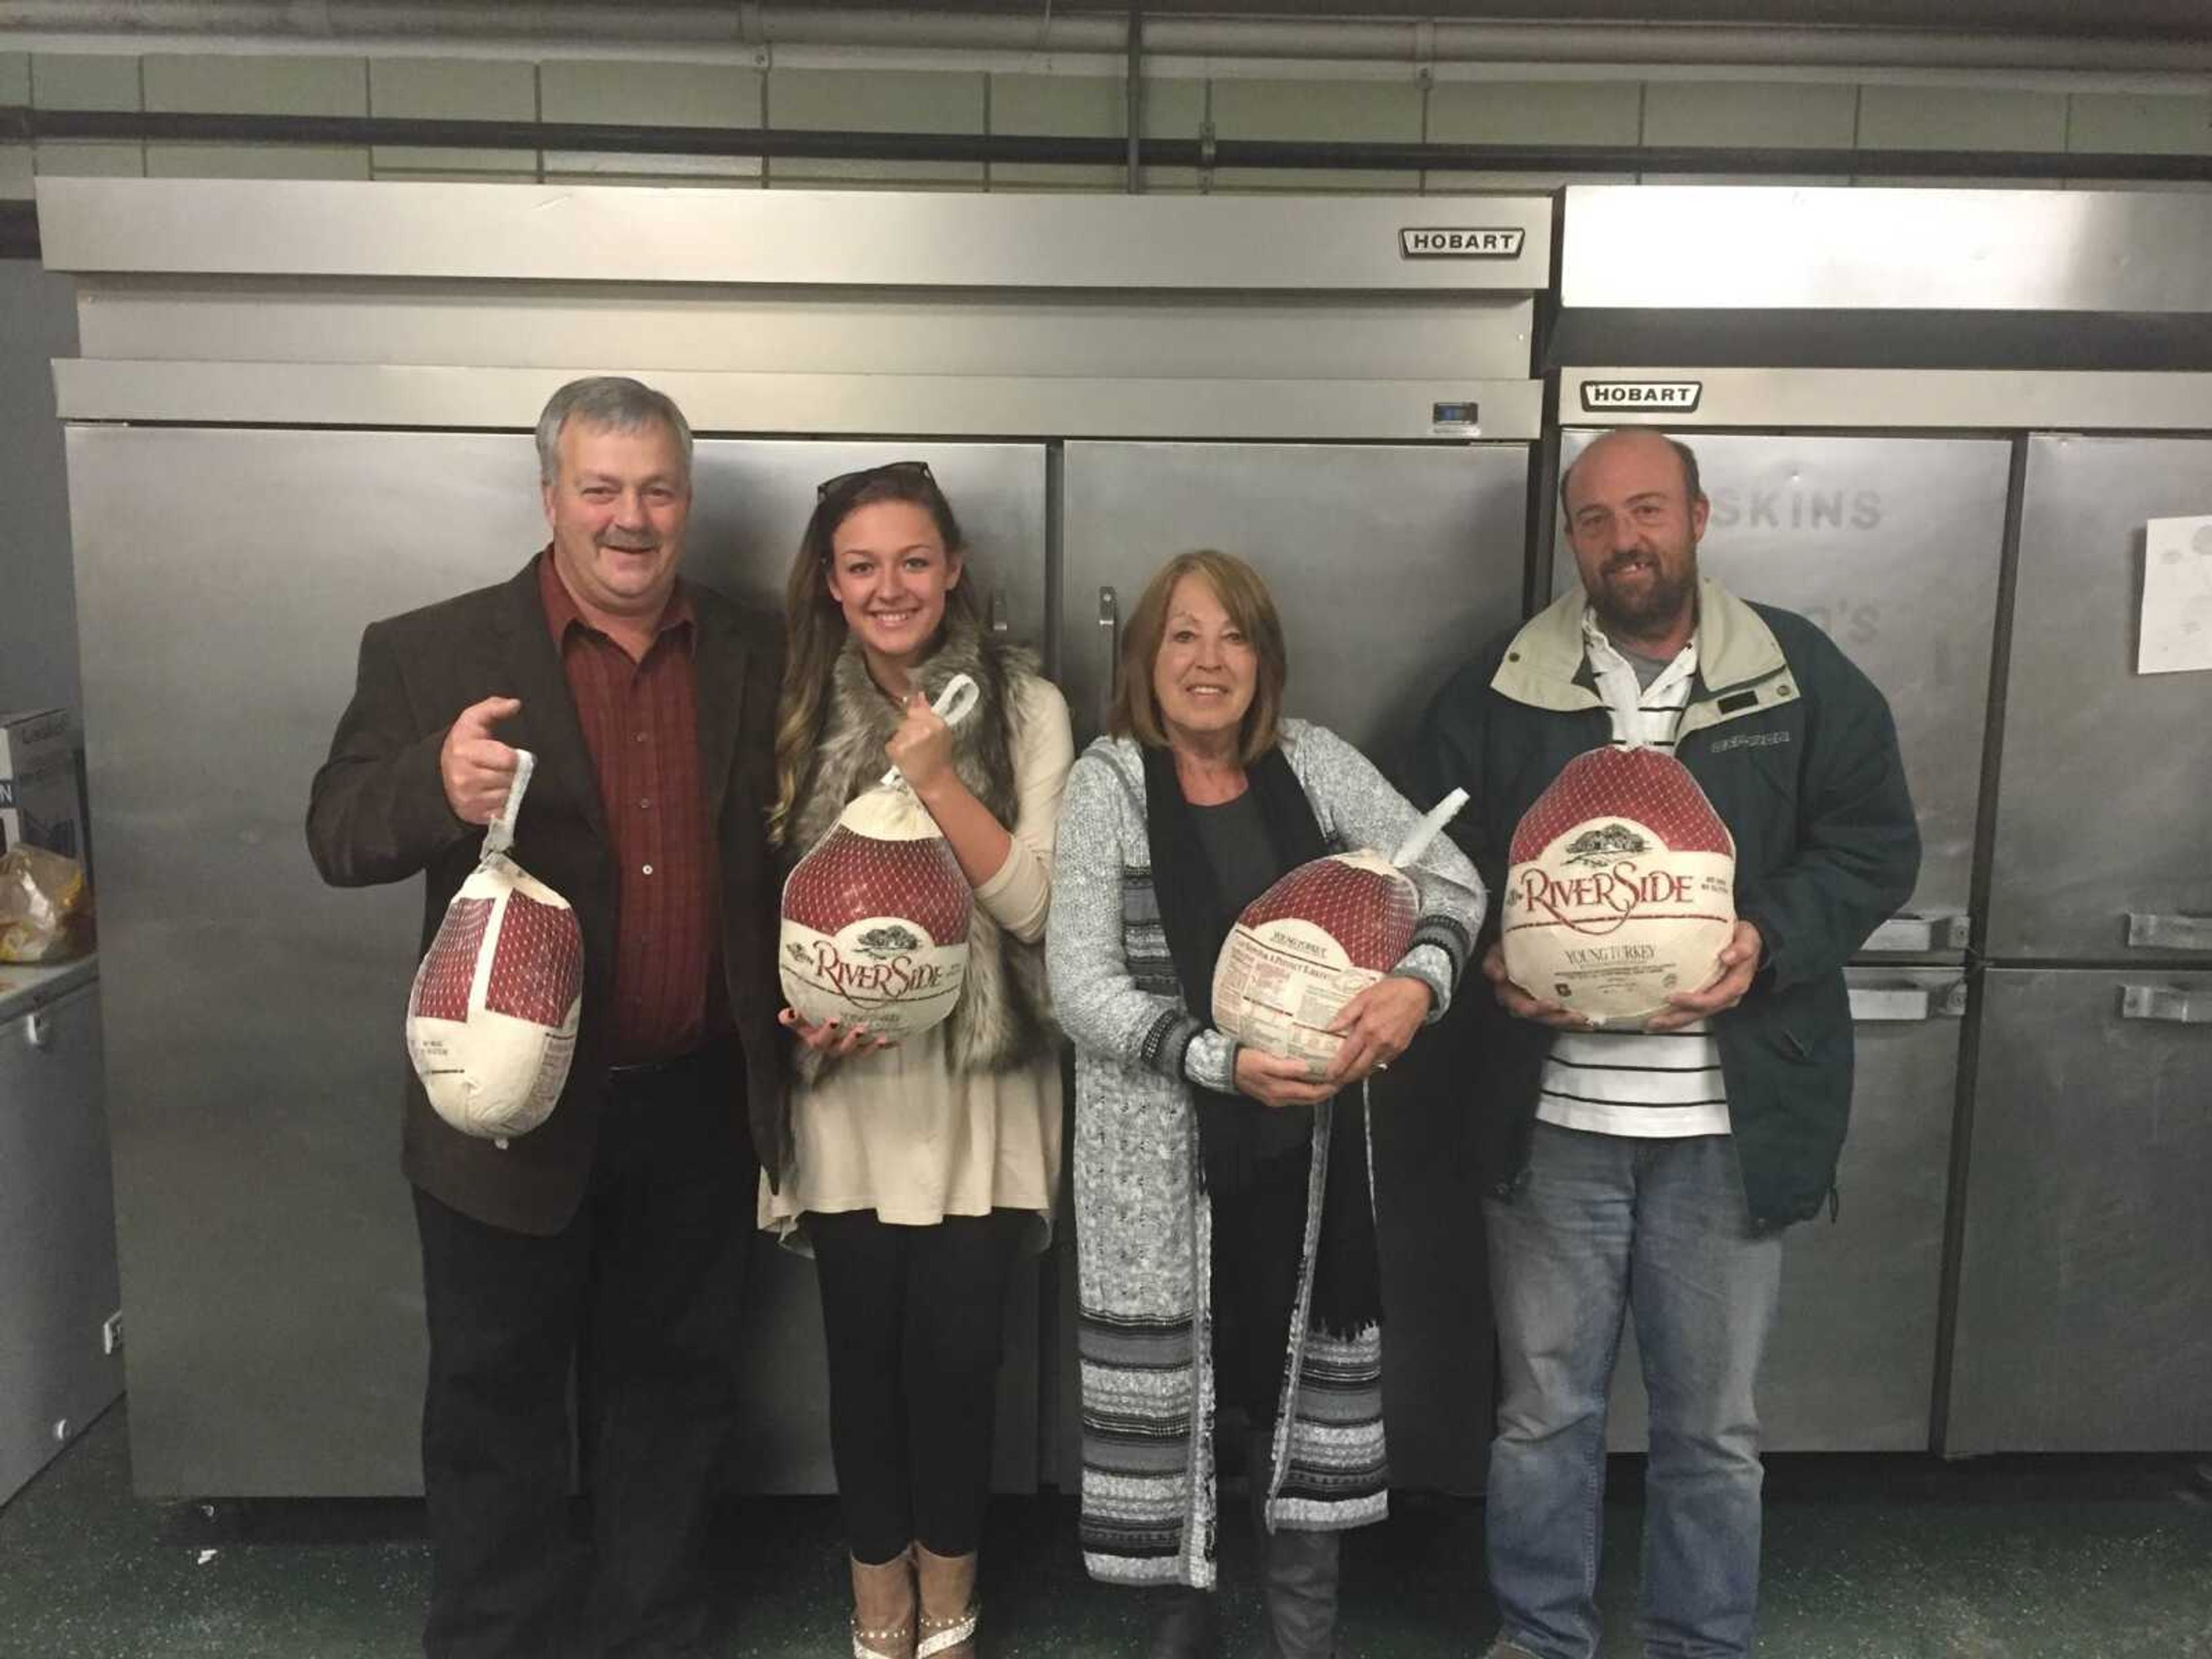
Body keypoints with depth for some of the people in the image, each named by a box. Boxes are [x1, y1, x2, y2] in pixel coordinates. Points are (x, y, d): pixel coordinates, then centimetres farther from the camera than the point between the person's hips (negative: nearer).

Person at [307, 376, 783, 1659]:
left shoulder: (751, 656, 3)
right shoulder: (430, 652, -6)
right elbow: (338, 836, -11)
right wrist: (438, 785, -32)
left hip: (696, 1110, 3)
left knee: (671, 1397, 20)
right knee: (498, 1407, 15)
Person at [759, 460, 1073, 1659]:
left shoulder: (1025, 705, -3)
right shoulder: (803, 710, 3)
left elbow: (1041, 903, -10)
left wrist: (937, 782, -20)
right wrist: (799, 1007, -8)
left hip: (979, 1082, -1)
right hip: (851, 1083, 1)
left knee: (957, 1348, 5)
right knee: (865, 1348, 9)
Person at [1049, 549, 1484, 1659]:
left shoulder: (1315, 762, 3)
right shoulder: (1108, 782, -7)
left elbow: (1451, 878, 1)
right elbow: (1080, 984, -13)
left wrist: (1418, 981, -20)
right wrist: (1218, 1059, -25)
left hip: (1305, 1138, 3)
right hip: (1161, 1154, -2)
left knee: (1306, 1379, 12)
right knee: (1169, 1387, 8)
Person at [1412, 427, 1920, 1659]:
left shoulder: (1803, 674, 1)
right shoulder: (1501, 688, 1)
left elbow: (1877, 847, 1)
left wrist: (1770, 942, -16)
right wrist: (1488, 957, -14)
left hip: (1729, 1119, 0)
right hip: (1554, 1114, 0)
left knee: (1715, 1419, 15)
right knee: (1544, 1407, 14)